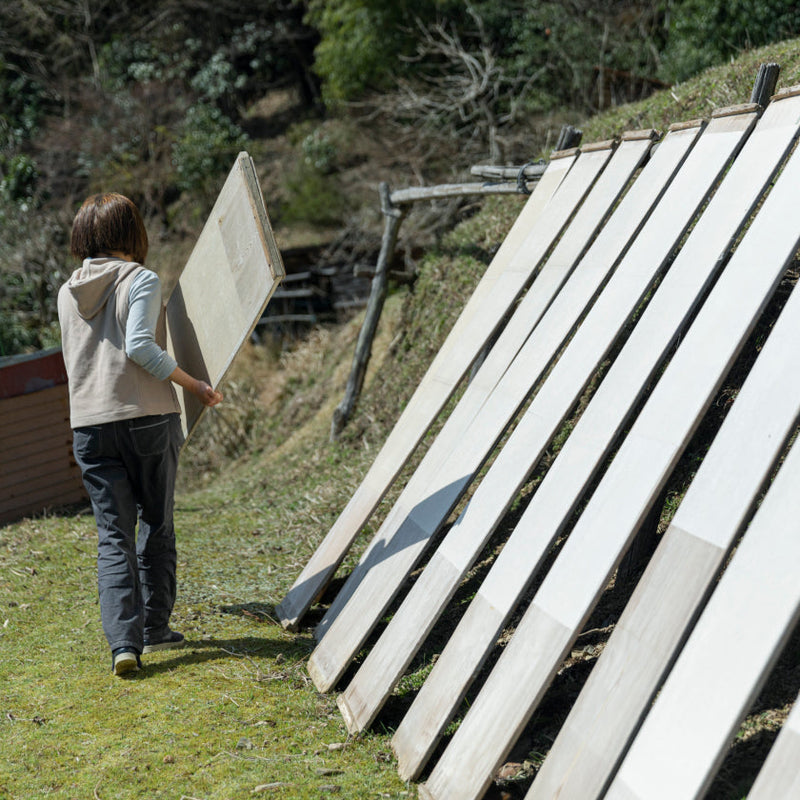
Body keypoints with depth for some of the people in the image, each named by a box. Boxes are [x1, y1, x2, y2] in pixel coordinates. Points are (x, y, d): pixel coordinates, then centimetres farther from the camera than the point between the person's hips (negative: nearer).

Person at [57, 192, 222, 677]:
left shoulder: (69, 293, 14)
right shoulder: (142, 280, -4)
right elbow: (139, 346, -17)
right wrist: (193, 385, -10)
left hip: (90, 427, 4)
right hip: (149, 418, -4)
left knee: (113, 535, 2)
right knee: (157, 525, 12)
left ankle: (124, 643, -10)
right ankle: (155, 628, 21)